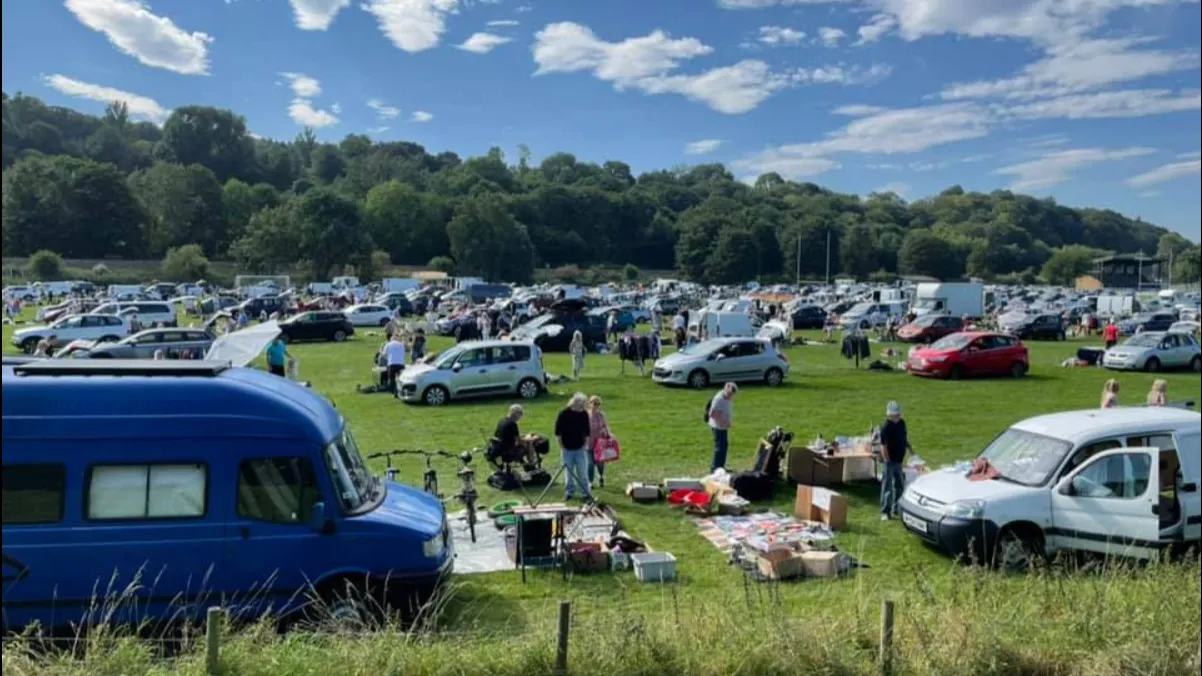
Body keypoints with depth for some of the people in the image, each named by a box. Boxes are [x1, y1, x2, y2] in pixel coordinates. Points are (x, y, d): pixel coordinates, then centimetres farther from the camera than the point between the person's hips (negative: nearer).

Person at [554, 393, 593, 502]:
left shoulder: (584, 414, -3)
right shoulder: (564, 414, -12)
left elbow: (587, 431, 9)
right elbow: (557, 432, -7)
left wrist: (586, 444, 4)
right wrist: (561, 447, -7)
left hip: (580, 448, 2)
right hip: (567, 449, -2)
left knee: (583, 472, 1)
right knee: (569, 472, 8)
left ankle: (585, 493, 9)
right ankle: (570, 492, 21)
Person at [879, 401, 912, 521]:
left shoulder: (902, 423, 3)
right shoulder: (886, 427, -19)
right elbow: (884, 446, -20)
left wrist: (909, 449, 14)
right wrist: (887, 461, -21)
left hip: (900, 460, 8)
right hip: (890, 461, -8)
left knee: (900, 485, 17)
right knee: (887, 486, -3)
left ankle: (896, 509, 30)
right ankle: (885, 512, 3)